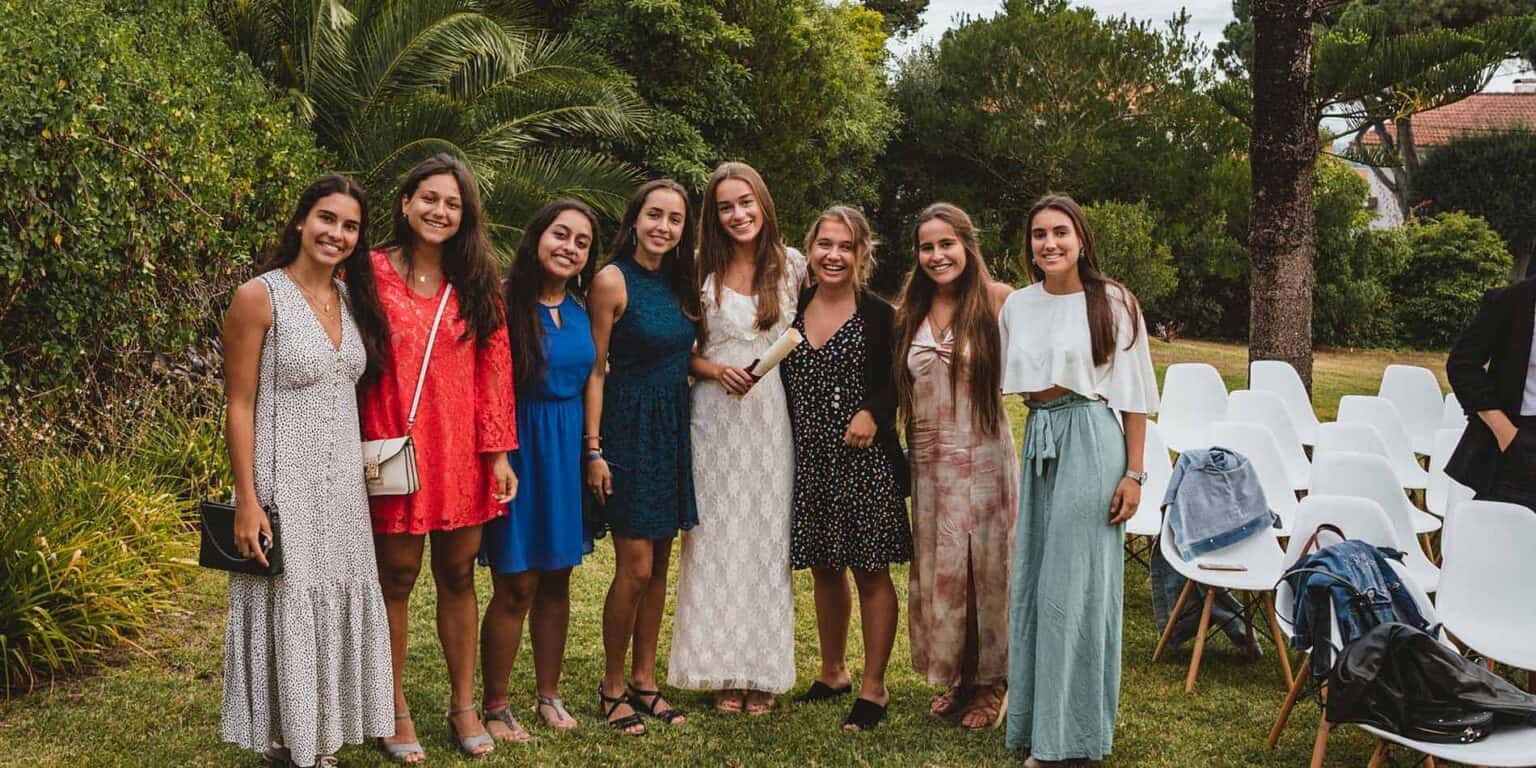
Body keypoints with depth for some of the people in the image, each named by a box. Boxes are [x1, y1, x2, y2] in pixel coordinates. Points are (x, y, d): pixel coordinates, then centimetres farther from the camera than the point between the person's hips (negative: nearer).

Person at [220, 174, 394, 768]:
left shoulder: (348, 297, 8)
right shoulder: (260, 296, -11)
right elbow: (239, 405, -11)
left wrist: (358, 478, 11)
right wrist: (247, 502, -16)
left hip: (342, 481, 6)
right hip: (283, 482, -6)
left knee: (336, 605, 12)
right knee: (287, 610, 2)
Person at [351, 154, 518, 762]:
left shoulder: (476, 285, 8)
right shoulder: (369, 274, -2)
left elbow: (493, 370, 5)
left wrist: (498, 452, 0)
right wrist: (363, 451, -9)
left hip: (461, 455, 3)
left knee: (458, 577, 11)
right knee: (396, 579, 6)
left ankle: (463, 706, 24)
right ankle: (396, 712, 21)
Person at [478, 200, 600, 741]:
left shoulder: (582, 310, 8)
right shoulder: (504, 302, -10)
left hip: (568, 449, 6)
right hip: (518, 447, -6)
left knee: (557, 581, 13)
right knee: (516, 587, 0)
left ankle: (548, 696, 28)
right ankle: (494, 707, 16)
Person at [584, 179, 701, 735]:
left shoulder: (678, 283, 9)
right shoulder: (613, 280, -10)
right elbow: (594, 369, -11)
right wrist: (593, 449, -15)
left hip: (673, 428, 7)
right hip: (627, 426, -6)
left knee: (659, 564, 11)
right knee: (635, 567, -5)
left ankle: (644, 680, 22)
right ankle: (612, 685, 13)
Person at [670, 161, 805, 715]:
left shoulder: (792, 265, 3)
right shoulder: (700, 268, 1)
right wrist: (714, 369, -12)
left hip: (772, 415, 1)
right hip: (715, 414, 0)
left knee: (767, 538, 5)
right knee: (716, 539, 2)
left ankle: (763, 672, 16)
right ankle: (723, 672, 14)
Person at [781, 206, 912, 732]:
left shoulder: (879, 316, -5)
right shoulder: (792, 312, 7)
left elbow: (900, 382, -4)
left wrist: (873, 412, -20)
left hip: (866, 458, -4)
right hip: (809, 460, 5)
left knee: (870, 571, 2)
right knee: (824, 569, 16)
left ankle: (873, 688, 14)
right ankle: (833, 672, 33)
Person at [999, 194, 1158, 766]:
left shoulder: (1113, 303, -5)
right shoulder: (1018, 306, 8)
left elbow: (1135, 395, -5)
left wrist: (1133, 473, -8)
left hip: (1091, 439, -5)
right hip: (1037, 440, 5)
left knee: (1073, 582, -2)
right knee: (1033, 580, 9)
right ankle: (1035, 718, 22)